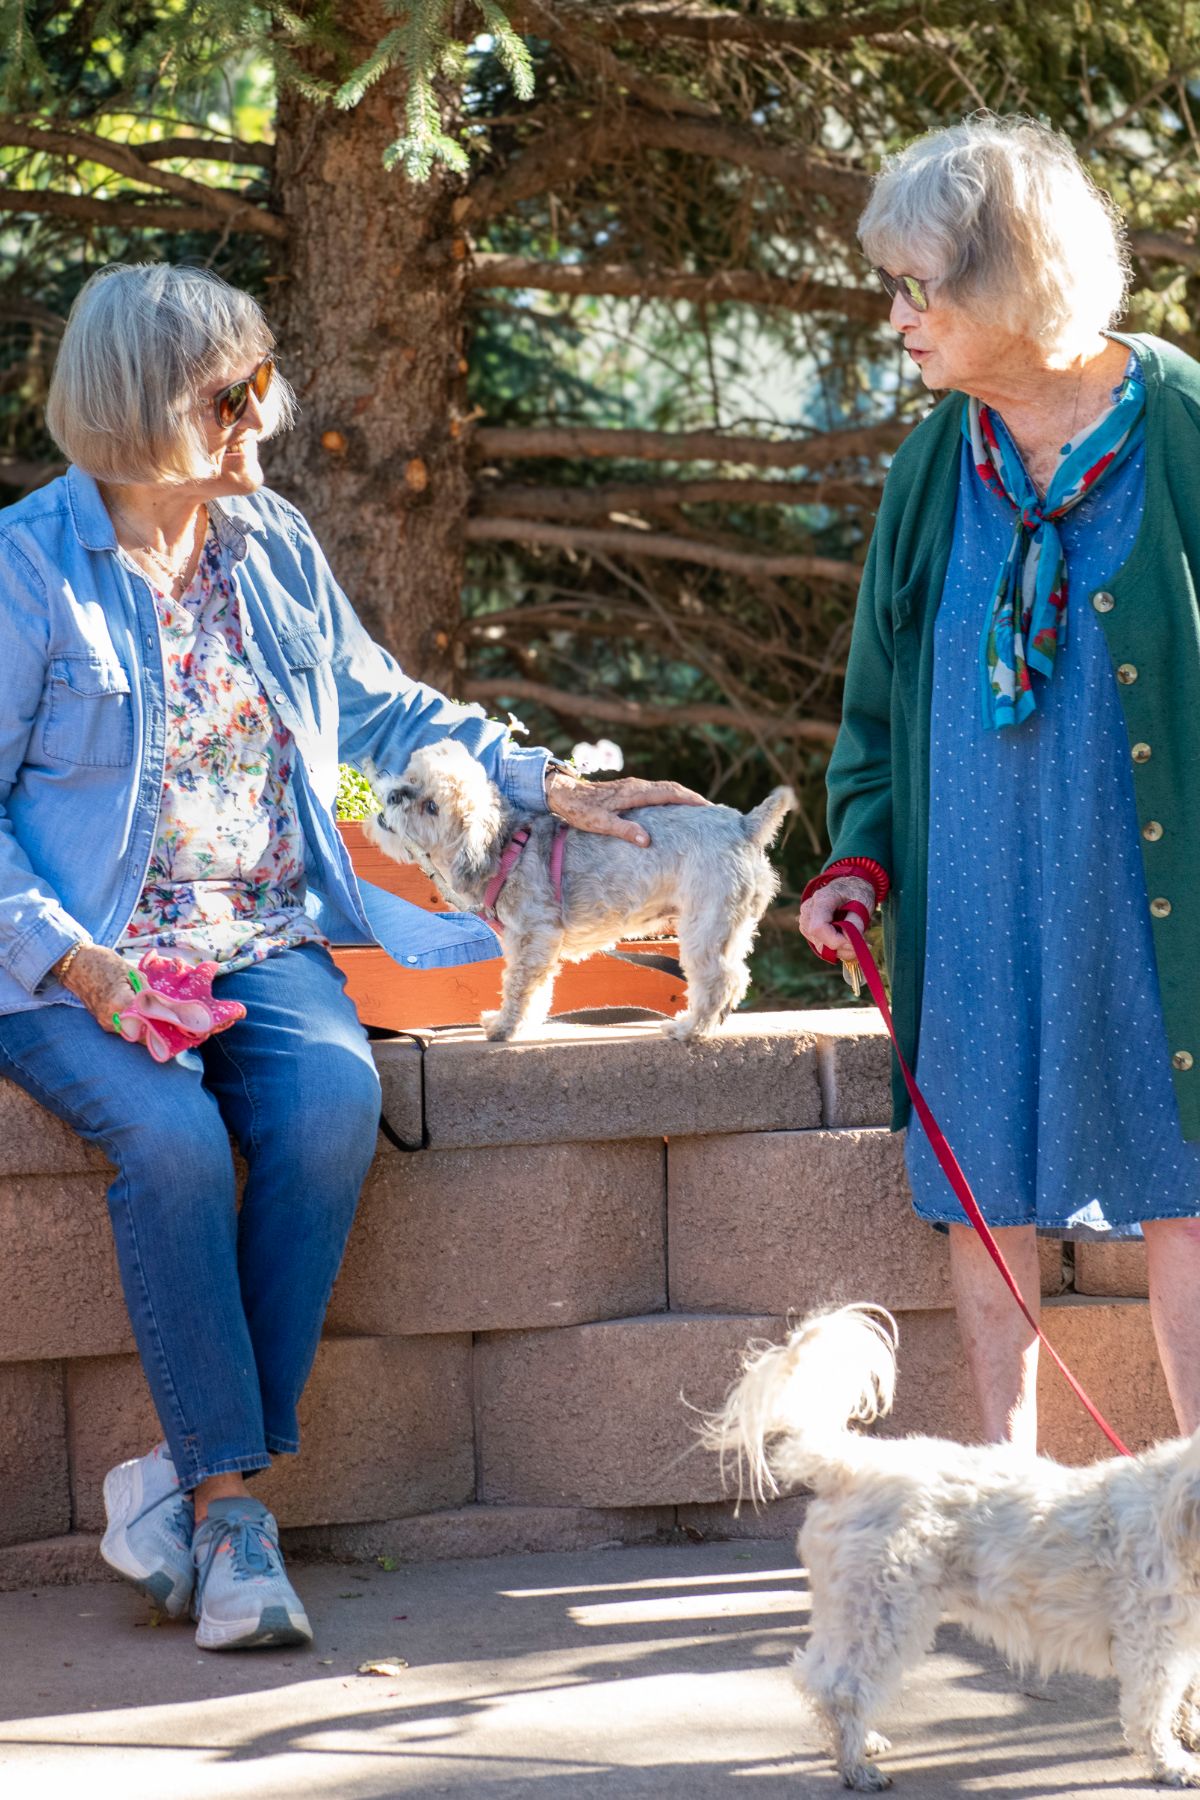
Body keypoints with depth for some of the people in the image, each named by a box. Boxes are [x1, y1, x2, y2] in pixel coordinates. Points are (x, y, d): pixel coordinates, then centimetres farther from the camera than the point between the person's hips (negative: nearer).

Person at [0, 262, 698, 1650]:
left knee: (334, 1098, -27)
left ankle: (192, 1474, -21)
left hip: (261, 943, 5)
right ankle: (230, 1511, -22)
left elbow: (380, 709, 25)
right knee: (172, 1133, -33)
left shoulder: (274, 548, 12)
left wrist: (545, 783, 14)